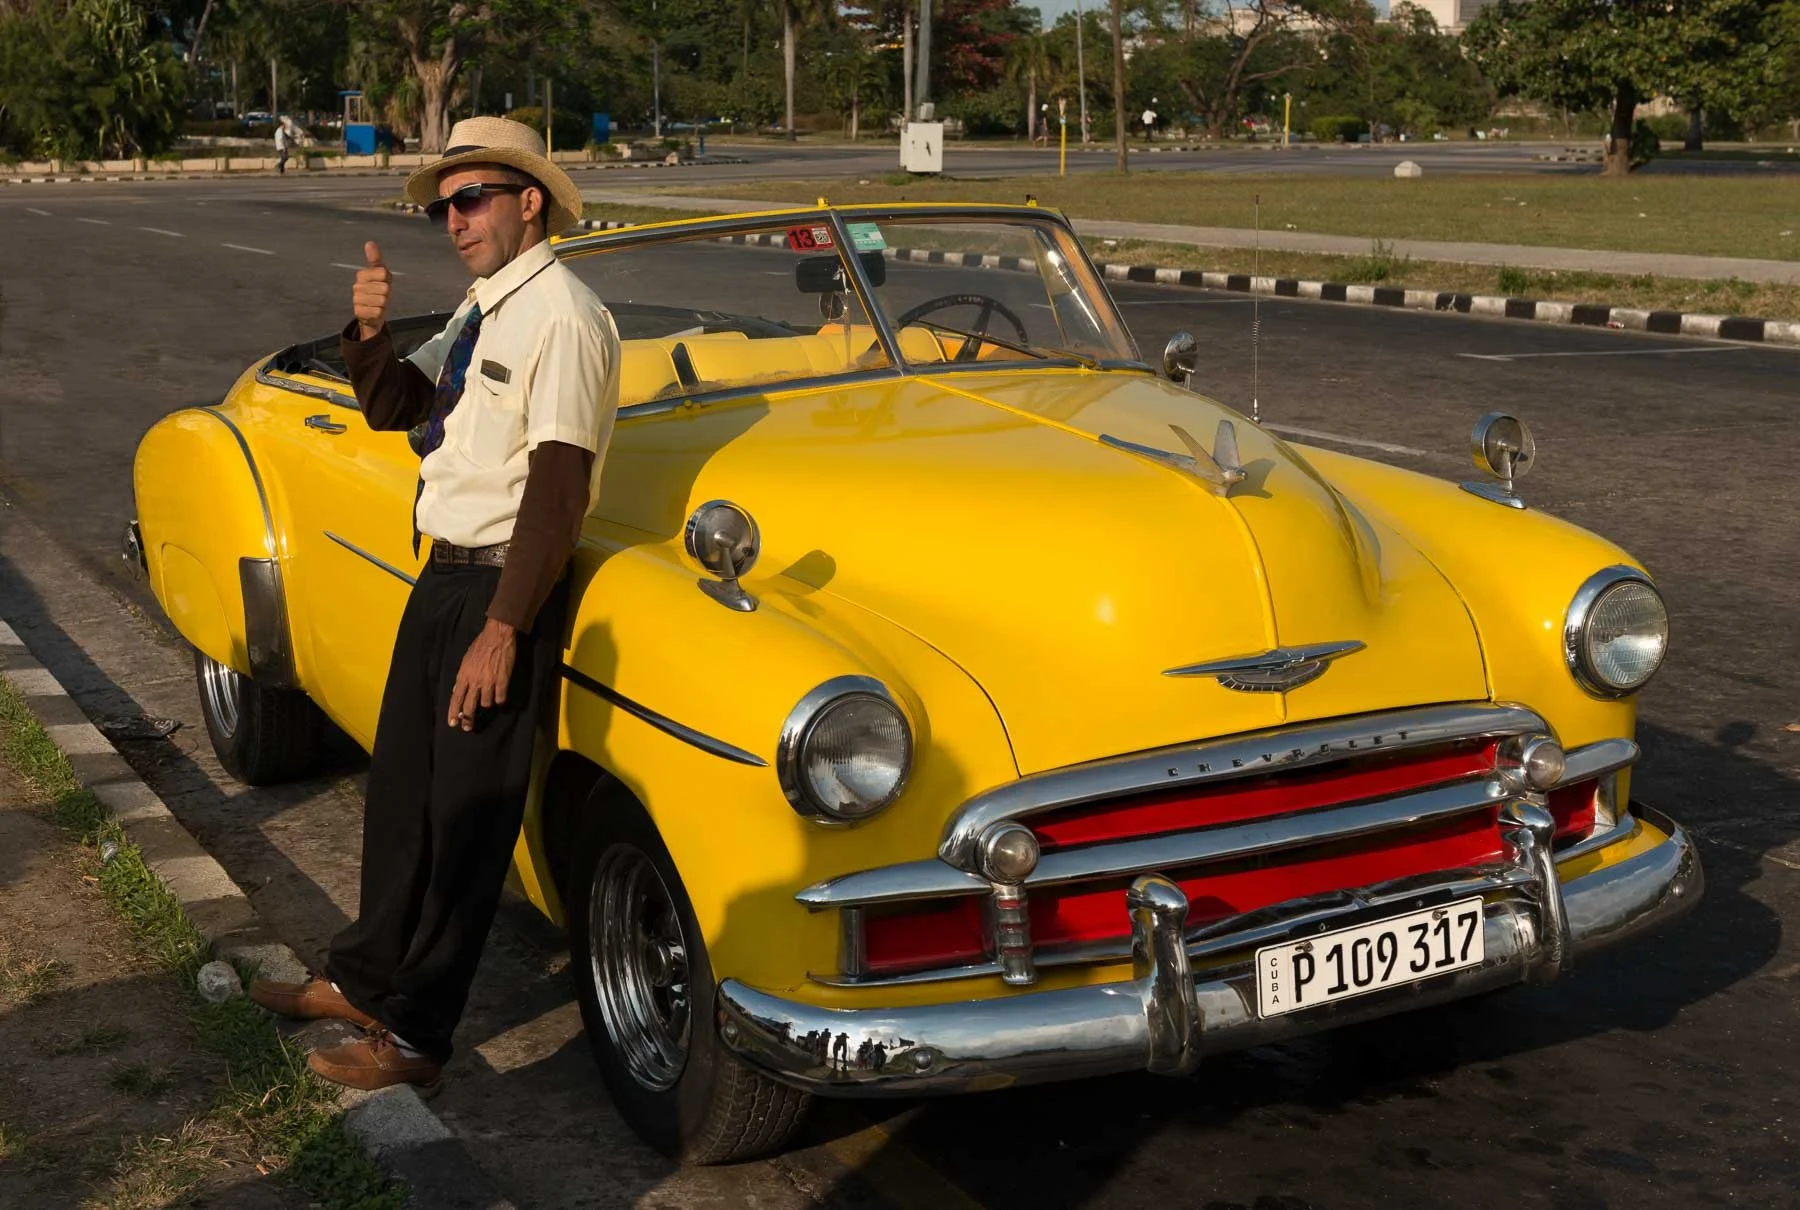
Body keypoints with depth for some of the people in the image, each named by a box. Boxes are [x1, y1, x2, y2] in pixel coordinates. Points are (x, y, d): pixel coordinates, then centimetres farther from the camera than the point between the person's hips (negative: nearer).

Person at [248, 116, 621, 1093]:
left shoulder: (560, 317, -17)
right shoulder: (483, 310, 12)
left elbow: (558, 490, -22)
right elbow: (392, 407, 16)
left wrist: (502, 631, -25)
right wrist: (369, 332, -5)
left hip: (504, 588, -9)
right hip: (442, 574, 9)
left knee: (468, 817, 2)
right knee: (399, 790, 19)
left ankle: (415, 1034, 14)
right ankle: (364, 980, 37)